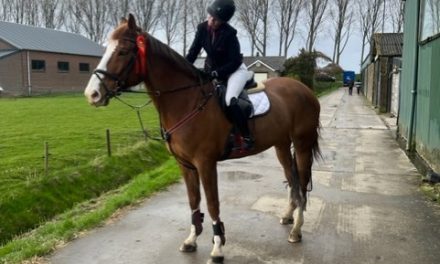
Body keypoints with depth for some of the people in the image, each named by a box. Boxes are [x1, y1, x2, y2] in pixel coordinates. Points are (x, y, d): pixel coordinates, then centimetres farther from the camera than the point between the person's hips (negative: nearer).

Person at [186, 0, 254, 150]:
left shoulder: (229, 34, -24)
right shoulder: (202, 28, -10)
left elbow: (234, 62, -21)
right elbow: (193, 52, -4)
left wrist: (215, 73, -28)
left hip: (234, 70, -7)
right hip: (212, 70, 7)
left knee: (230, 100, -30)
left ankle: (247, 137, -18)